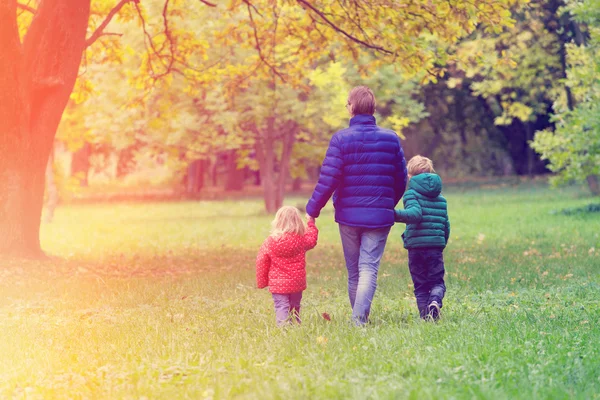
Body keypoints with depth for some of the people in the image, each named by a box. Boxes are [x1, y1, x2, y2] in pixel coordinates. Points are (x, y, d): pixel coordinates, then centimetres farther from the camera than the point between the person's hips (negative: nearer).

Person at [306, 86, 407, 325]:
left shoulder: (340, 139, -7)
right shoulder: (391, 139, 2)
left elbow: (328, 180, -11)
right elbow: (401, 180, 9)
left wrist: (312, 210, -1)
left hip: (348, 215, 0)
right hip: (380, 216, 0)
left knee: (354, 272, 13)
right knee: (369, 269, -5)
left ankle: (358, 319, 24)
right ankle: (359, 319, -21)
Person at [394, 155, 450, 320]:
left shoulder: (411, 194, -3)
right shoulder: (441, 199, 14)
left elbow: (415, 213, -22)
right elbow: (446, 226, 17)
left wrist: (396, 214, -30)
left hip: (416, 247, -3)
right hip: (436, 248, 3)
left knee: (420, 285, 6)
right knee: (437, 282, 9)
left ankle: (426, 316, -3)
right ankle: (435, 299, -21)